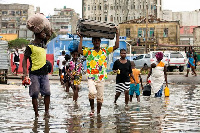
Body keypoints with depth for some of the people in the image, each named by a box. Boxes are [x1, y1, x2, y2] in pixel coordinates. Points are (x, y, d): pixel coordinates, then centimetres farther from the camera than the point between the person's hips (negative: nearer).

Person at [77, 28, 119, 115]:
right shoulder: (89, 51, 5)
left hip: (101, 78, 2)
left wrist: (117, 34, 0)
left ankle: (98, 112, 19)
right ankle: (92, 108, -3)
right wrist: (81, 38, -12)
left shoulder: (105, 51, 9)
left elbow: (116, 46, 4)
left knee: (100, 97, 6)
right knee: (92, 92, -26)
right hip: (91, 77, -2)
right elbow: (80, 51, -13)